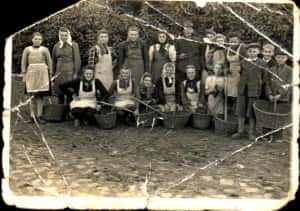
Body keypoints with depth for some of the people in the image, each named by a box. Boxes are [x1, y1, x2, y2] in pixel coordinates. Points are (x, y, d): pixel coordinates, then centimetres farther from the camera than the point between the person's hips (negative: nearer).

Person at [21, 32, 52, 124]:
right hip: (31, 73, 0)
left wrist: (50, 74, 2)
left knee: (40, 95, -1)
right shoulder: (27, 49, 6)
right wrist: (24, 74, 4)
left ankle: (39, 115, 6)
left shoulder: (45, 49, 5)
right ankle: (32, 116, 6)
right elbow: (23, 63, 8)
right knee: (32, 95, 0)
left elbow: (49, 62, 6)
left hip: (42, 74, 0)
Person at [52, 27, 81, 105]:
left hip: (70, 73, -4)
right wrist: (53, 75, 14)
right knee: (60, 95, 5)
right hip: (59, 73, 4)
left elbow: (77, 60, -3)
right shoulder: (56, 46, 13)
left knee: (70, 94, -6)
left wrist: (76, 73, -10)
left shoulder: (73, 45, 1)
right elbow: (54, 61, 17)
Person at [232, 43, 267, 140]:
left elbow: (264, 77, 2)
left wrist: (260, 85, -4)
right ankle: (240, 131, 17)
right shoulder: (243, 62, 9)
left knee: (252, 113, 0)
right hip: (243, 89, 3)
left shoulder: (262, 63, 1)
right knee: (241, 111, 7)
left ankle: (252, 133, 10)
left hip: (254, 90, -3)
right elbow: (240, 73, 13)